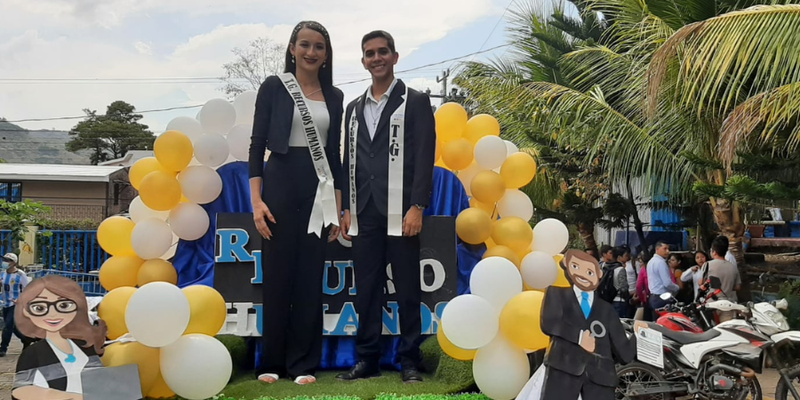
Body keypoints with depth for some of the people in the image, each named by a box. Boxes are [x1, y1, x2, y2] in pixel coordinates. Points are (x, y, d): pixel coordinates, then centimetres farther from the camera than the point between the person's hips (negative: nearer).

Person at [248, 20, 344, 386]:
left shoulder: (334, 96, 11)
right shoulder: (274, 86, 0)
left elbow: (335, 154, 13)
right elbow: (257, 144, -3)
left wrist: (337, 209, 9)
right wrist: (256, 200, -11)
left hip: (319, 190, 3)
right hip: (280, 185, -3)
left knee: (311, 278, 4)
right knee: (277, 276, 1)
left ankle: (304, 363, 13)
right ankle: (271, 361, 13)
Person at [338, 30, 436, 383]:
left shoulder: (415, 102, 2)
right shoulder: (354, 108, 17)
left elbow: (424, 158, -5)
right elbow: (349, 162, 16)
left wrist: (417, 207, -13)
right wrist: (348, 209, 10)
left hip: (399, 212, -4)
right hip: (364, 214, 4)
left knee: (407, 290, 1)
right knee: (366, 289, 6)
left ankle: (410, 360, 10)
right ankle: (368, 358, 15)